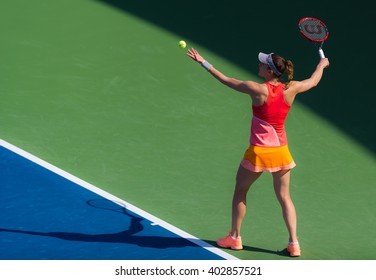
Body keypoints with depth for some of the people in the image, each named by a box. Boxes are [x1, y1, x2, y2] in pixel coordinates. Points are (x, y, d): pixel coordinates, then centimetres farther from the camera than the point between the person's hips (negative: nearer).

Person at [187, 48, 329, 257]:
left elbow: (226, 80, -9)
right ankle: (294, 243, 7)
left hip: (259, 151, -3)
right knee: (285, 197, 13)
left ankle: (234, 238, 24)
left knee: (240, 191, 17)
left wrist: (203, 62, 1)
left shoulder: (257, 90, -18)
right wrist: (322, 64, 34)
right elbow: (314, 81, 13)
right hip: (281, 151, 4)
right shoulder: (291, 89, -7)